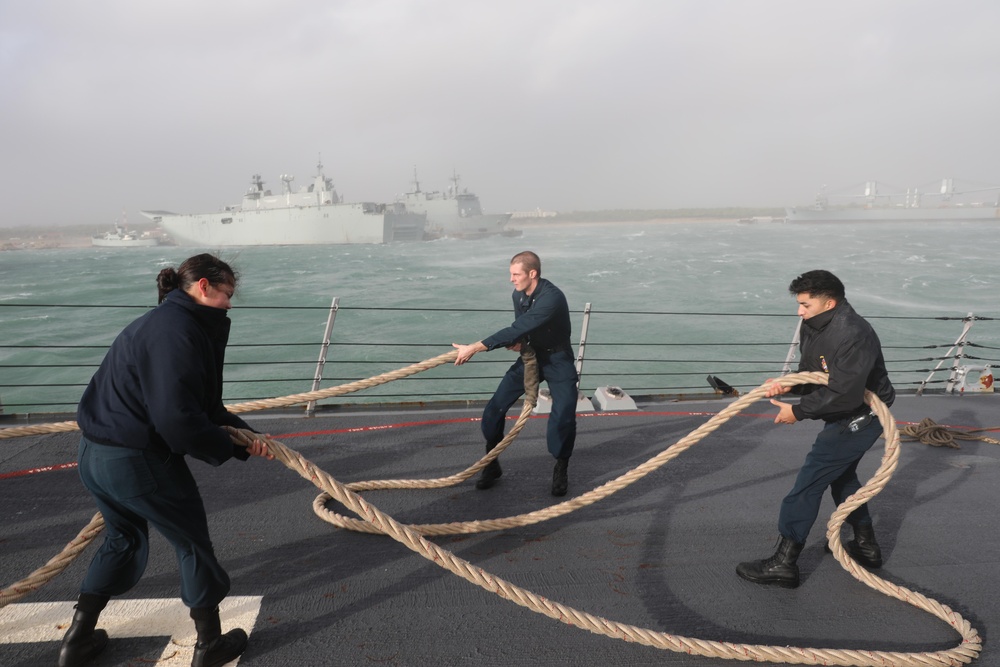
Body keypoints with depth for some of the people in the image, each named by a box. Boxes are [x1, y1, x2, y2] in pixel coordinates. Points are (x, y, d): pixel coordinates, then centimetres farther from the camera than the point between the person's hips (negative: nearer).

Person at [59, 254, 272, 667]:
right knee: (192, 540, 9)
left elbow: (201, 402, 15)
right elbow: (179, 419, -29)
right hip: (137, 460, -10)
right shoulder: (176, 331, -22)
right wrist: (226, 448, -12)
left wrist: (244, 435, 7)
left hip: (96, 454, 10)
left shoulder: (172, 324, 12)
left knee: (123, 537, 29)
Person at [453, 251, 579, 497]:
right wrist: (517, 342, -17)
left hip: (558, 360, -6)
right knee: (495, 408, -3)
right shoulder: (518, 295, -7)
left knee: (564, 418, -17)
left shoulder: (552, 298, -32)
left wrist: (474, 348, -37)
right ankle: (492, 465, 14)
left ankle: (561, 470, 11)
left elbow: (517, 330, -37)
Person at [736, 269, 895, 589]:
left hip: (859, 418, -10)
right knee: (842, 476, 25)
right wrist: (788, 385, -13)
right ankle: (866, 546, 43)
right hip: (845, 417, 10)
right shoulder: (814, 327, 1)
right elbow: (811, 374, 8)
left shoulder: (853, 334, -28)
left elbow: (844, 393, -33)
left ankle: (783, 563, -4)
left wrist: (798, 411, -25)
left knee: (809, 482, -10)